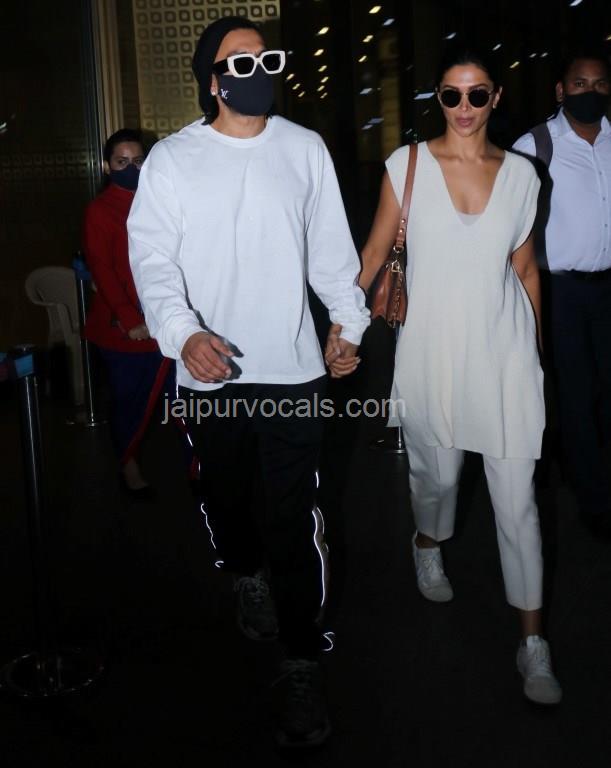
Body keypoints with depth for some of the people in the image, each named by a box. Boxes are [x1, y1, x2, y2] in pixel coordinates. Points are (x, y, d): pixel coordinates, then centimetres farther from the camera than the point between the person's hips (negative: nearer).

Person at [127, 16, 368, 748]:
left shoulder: (305, 149, 5)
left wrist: (348, 320, 4)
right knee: (227, 496, 17)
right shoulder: (172, 159, -1)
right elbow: (153, 257, -8)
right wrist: (182, 331, -25)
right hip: (210, 370, 1)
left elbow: (332, 247, 10)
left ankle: (302, 663, 9)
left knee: (293, 515, -2)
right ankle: (247, 575, 48)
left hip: (292, 366, 0)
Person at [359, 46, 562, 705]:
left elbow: (524, 264, 12)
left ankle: (532, 641, 12)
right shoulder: (407, 165, -2)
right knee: (437, 472, 13)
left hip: (504, 348, 1)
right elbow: (376, 249, 3)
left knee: (517, 495, 0)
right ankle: (428, 545, 49)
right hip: (433, 346, -1)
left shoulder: (520, 173, 4)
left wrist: (539, 341, 15)